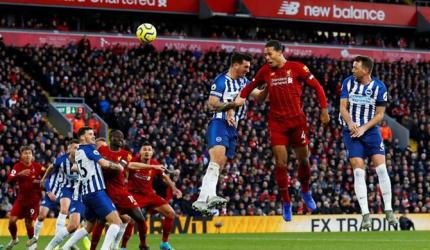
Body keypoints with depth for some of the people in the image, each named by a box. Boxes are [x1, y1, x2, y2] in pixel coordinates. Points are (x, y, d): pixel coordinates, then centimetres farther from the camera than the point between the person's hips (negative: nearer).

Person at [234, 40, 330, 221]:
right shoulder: (265, 71, 3)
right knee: (281, 162, -5)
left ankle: (305, 192, 35)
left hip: (297, 120, -1)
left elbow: (317, 86, -1)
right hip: (276, 122, 1)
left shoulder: (297, 68, -5)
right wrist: (241, 97, -2)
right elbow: (251, 86, 16)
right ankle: (286, 203, 5)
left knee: (303, 158, 9)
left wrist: (324, 109, -4)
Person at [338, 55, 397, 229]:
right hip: (351, 131, 0)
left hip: (370, 130, 0)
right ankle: (365, 214, -9)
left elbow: (380, 114, -2)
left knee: (381, 168, -10)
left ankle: (388, 211, 0)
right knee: (358, 171, -10)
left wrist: (363, 128, -14)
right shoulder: (348, 82, -1)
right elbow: (343, 107, -1)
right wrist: (350, 123, -19)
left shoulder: (379, 87, -5)